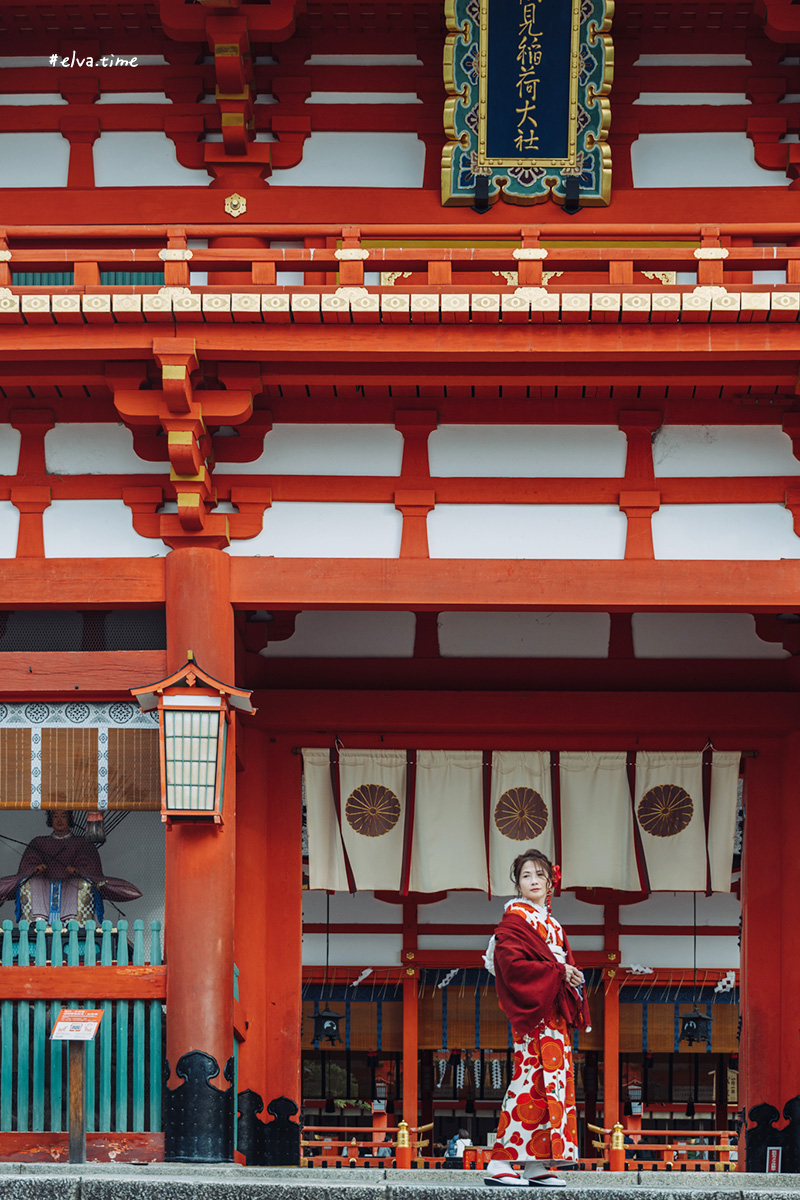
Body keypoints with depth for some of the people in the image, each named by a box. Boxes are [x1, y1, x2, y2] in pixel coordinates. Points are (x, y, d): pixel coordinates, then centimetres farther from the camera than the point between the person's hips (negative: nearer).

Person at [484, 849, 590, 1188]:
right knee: (530, 1081, -14)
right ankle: (499, 1163, -12)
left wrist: (573, 976, 2)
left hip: (554, 1014, 9)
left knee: (552, 1082, 4)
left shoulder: (551, 923, 21)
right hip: (532, 1014, -9)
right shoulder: (514, 921, -5)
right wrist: (558, 973, -19)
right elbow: (512, 965, -18)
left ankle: (536, 1165, 5)